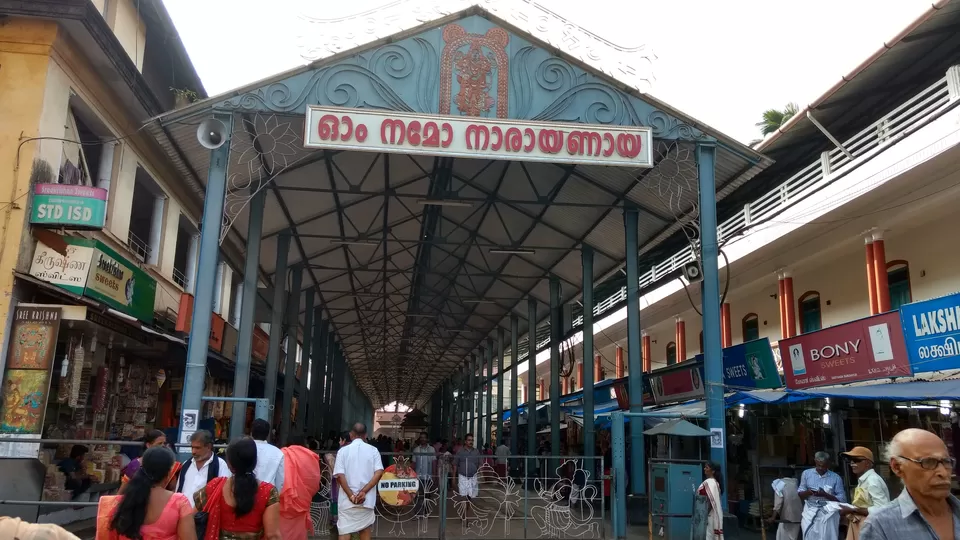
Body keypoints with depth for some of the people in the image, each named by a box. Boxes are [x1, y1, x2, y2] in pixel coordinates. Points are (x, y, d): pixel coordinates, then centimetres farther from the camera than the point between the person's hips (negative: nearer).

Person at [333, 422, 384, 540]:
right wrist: (364, 492, -11)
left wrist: (351, 496, -10)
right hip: (367, 500, 1)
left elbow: (339, 475, -10)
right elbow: (379, 473, -7)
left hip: (347, 500, -1)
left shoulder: (343, 450, 0)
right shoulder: (373, 450, 4)